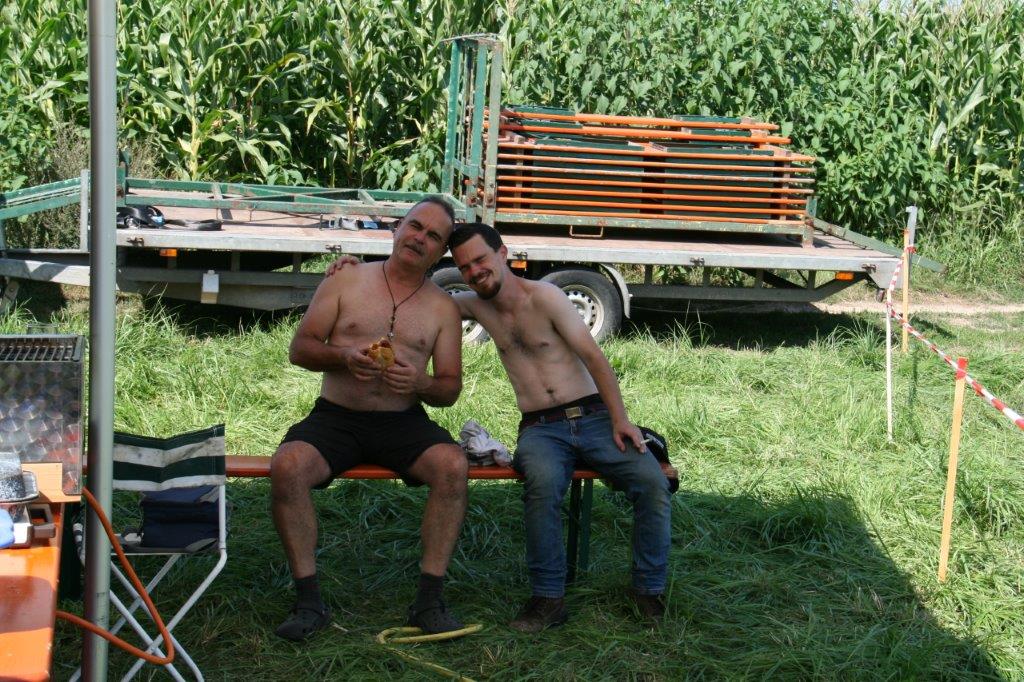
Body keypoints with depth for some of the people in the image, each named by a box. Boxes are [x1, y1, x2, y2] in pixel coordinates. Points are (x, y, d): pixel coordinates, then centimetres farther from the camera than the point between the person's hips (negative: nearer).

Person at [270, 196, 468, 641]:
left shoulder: (443, 308, 9)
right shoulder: (346, 280, 6)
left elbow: (450, 388, 8)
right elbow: (299, 349, 3)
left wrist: (421, 383, -15)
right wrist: (344, 357, -17)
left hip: (403, 422, 1)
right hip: (336, 417, 0)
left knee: (452, 464, -30)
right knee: (287, 466, -30)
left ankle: (429, 599, -21)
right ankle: (309, 600, -20)